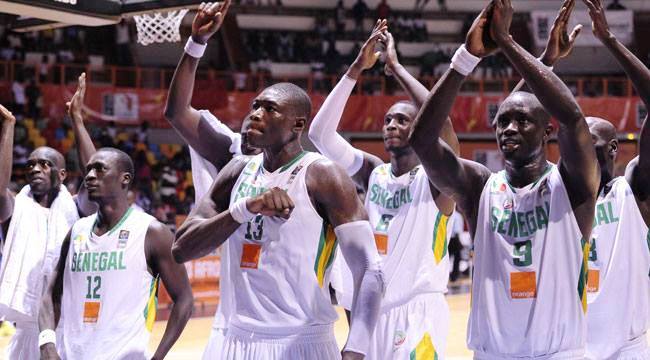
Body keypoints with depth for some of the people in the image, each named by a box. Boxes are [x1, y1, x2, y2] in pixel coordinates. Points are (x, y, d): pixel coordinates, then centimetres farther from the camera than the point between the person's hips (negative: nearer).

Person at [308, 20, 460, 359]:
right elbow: (320, 134, -1)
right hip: (369, 311, 5)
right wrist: (356, 69, -7)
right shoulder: (372, 173, 9)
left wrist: (396, 67, -14)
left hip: (417, 312, -5)